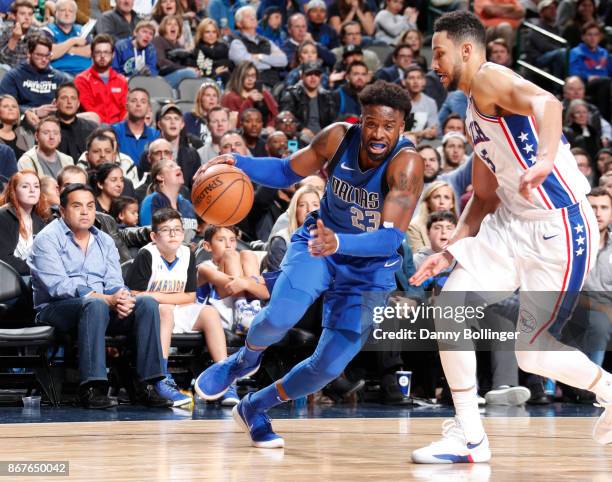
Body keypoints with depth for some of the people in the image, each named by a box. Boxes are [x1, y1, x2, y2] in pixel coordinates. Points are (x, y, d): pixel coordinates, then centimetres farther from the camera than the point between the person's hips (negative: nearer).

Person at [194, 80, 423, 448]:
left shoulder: (407, 163, -29)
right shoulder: (339, 137, -17)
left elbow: (392, 237, -37)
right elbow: (287, 172, 0)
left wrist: (339, 242, -55)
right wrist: (238, 162, -19)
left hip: (370, 268, -1)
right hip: (318, 241, 2)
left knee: (329, 366, -6)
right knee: (280, 316, -27)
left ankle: (255, 408, 22)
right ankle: (244, 360, 9)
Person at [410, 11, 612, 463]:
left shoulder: (491, 79, -12)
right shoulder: (474, 110, 17)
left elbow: (546, 101, -35)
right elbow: (484, 196, 23)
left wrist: (547, 158, -54)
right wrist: (449, 252, 14)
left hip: (561, 228, -9)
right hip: (512, 224, 9)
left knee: (533, 352, -7)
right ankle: (469, 437, 1)